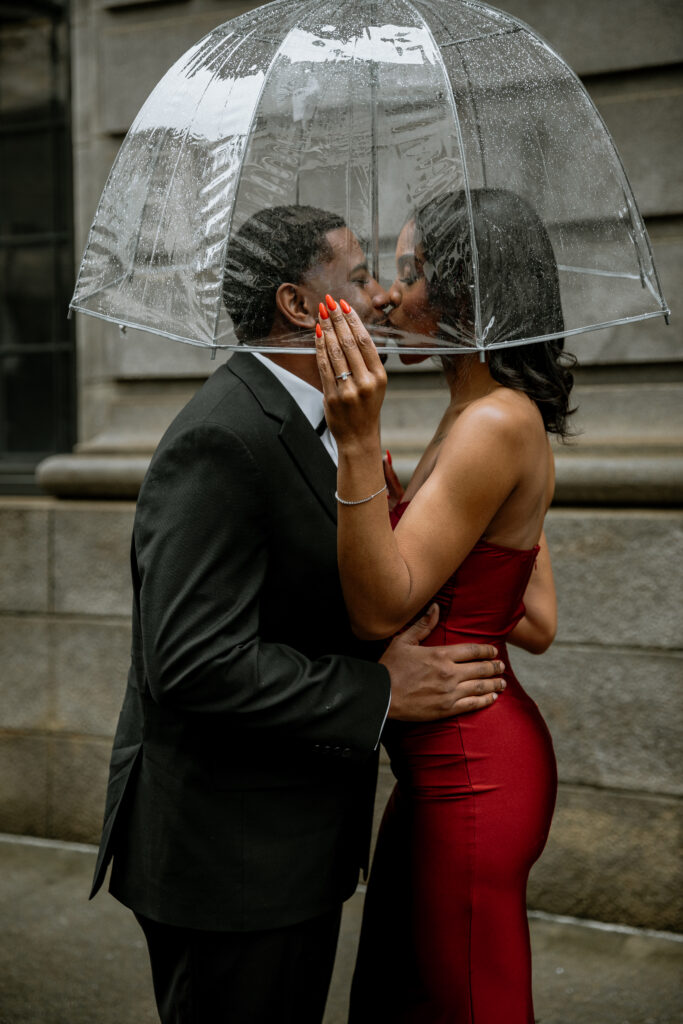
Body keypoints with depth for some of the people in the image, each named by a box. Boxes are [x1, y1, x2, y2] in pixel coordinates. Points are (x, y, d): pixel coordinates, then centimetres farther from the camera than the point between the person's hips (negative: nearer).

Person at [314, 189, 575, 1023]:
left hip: (471, 768, -10)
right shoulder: (491, 418, 10)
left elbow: (380, 608, -21)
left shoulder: (496, 422, -19)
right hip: (444, 758, 10)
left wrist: (358, 443, -29)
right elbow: (536, 623, 12)